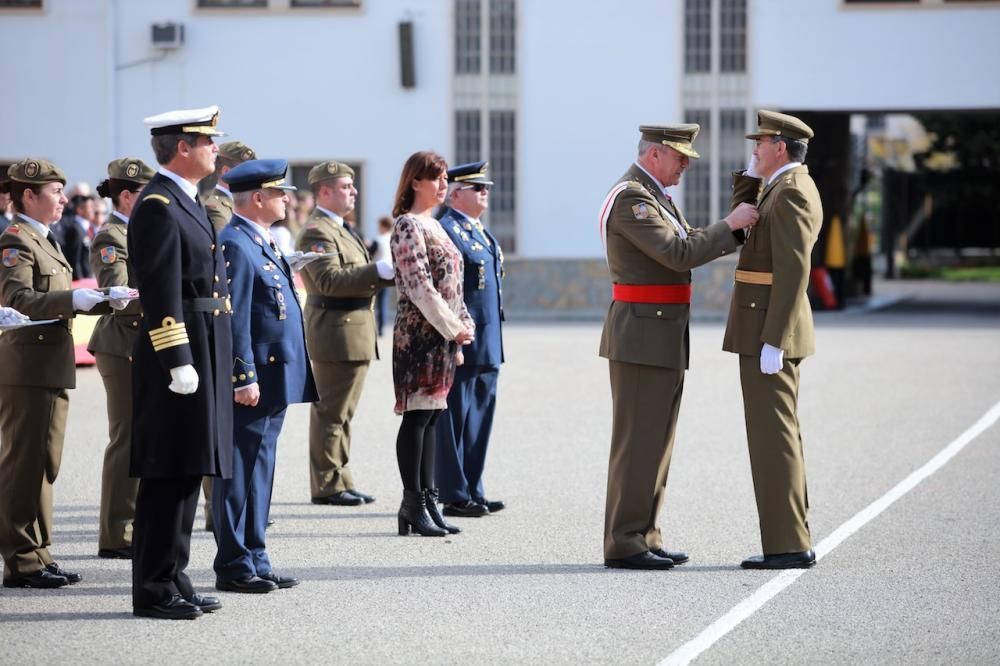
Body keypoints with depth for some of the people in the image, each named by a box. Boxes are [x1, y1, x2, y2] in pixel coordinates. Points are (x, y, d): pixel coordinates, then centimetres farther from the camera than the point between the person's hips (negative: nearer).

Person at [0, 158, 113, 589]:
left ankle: (37, 555, 19)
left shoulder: (44, 241, 20)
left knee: (43, 465, 13)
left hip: (52, 368, 10)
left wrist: (105, 299, 13)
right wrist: (74, 300, -34)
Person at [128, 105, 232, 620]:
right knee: (168, 475, -6)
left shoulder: (186, 202, 17)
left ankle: (172, 579, 19)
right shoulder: (158, 206, -14)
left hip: (204, 353, 10)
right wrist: (178, 362, -22)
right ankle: (154, 591, -3)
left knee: (186, 473, 13)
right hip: (181, 352, -10)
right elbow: (162, 295, -20)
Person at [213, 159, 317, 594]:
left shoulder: (262, 244, 17)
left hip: (273, 381, 10)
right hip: (252, 383, -10)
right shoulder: (236, 245, -15)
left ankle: (255, 562, 19)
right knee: (241, 474, -4)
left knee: (258, 475, 14)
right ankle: (234, 568, 0)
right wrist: (244, 378, -22)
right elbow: (234, 320, -20)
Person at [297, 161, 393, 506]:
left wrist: (390, 274, 9)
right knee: (331, 412, -5)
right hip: (336, 332, -10)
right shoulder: (317, 232, -13)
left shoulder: (340, 229, 20)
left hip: (353, 333, 10)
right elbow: (330, 280, -24)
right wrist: (378, 271, -28)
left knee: (340, 412, 14)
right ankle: (328, 485, 0)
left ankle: (339, 481, 19)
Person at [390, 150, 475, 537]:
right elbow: (420, 287, -17)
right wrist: (454, 329, -15)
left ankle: (426, 501, 12)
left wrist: (462, 326, 10)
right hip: (419, 334, -9)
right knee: (417, 416, -6)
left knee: (430, 417, 9)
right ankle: (414, 504, -4)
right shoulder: (408, 226, -11)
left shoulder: (433, 226, 18)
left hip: (442, 335, 9)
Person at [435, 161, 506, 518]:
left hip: (487, 346, 10)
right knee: (455, 420, -2)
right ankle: (454, 497, 2)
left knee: (479, 419, 13)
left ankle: (472, 492, 20)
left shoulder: (481, 231, 18)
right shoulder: (446, 230, -12)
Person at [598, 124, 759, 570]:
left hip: (663, 340, 10)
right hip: (642, 336, -10)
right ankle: (625, 544, -5)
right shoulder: (631, 198, -15)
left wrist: (740, 231, 6)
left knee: (655, 442, 12)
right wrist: (729, 224, -15)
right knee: (638, 441, -8)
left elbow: (692, 245, 18)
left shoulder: (653, 196, 18)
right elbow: (679, 254, -22)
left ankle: (643, 538, 16)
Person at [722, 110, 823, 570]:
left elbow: (793, 270, -22)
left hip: (768, 331, -11)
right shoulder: (790, 188, 15)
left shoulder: (791, 192, -16)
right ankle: (790, 540, 14)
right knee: (777, 436, 12)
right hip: (770, 330, 11)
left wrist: (772, 342, -23)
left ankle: (788, 545, -7)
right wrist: (750, 175, 13)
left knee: (772, 436, -8)